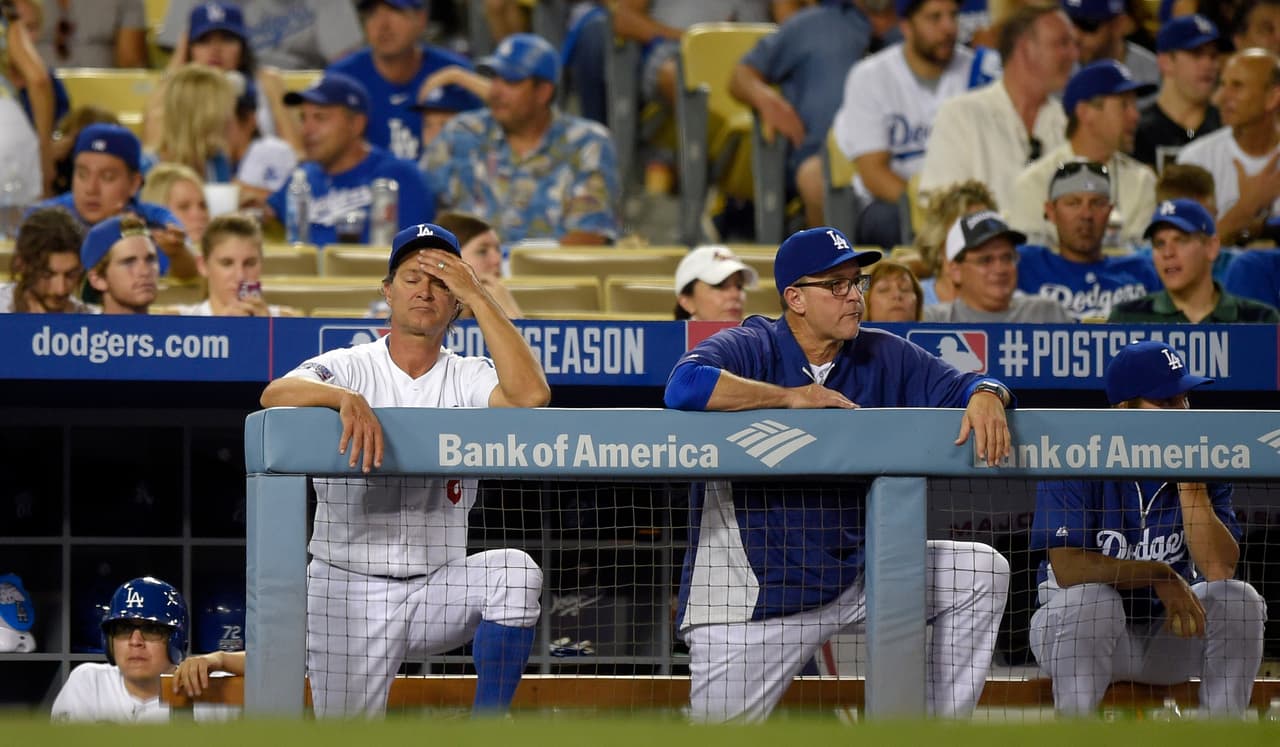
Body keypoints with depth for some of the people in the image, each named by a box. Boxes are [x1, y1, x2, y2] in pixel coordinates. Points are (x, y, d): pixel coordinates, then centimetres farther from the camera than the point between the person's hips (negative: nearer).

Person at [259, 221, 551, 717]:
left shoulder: (468, 379, 4)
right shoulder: (351, 367, 0)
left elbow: (530, 395, -19)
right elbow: (276, 394, -21)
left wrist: (477, 295, -15)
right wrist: (347, 398, -42)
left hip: (437, 588, 1)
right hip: (348, 591, -1)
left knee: (515, 570, -28)